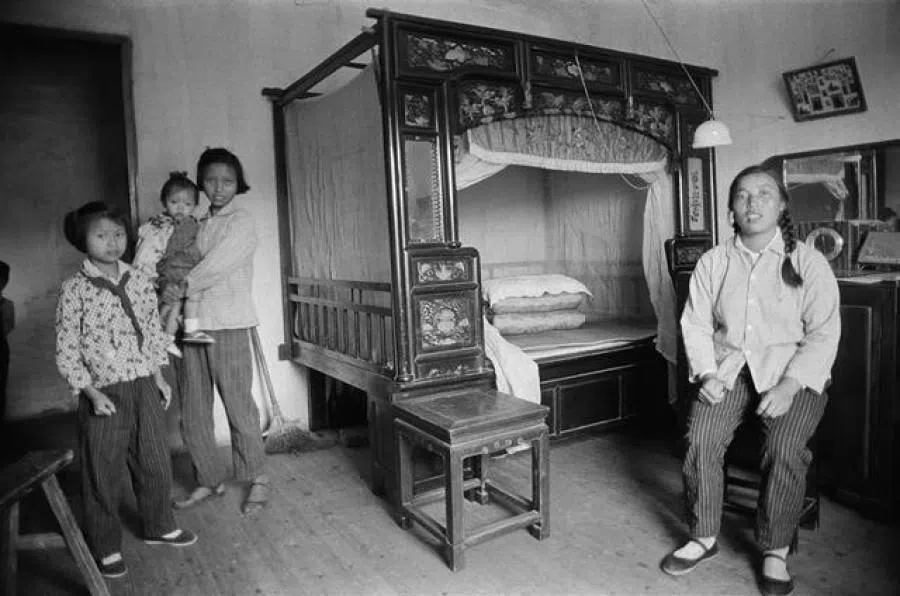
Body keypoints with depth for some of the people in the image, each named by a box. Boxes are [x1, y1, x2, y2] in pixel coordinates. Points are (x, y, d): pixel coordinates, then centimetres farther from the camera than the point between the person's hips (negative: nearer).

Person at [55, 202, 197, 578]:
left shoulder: (139, 283, 3)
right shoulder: (74, 290, -10)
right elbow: (66, 351, -8)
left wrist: (159, 377, 10)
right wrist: (92, 392, -14)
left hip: (144, 388, 4)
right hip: (103, 395, -4)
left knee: (156, 464, 15)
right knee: (103, 475, 8)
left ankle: (159, 527, 36)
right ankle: (105, 547, 27)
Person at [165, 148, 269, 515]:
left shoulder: (242, 223, -3)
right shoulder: (201, 226, 16)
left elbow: (214, 268, -13)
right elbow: (192, 271, 13)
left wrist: (180, 288, -3)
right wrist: (176, 307, -2)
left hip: (228, 327, -6)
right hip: (193, 327, 6)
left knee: (238, 406, 0)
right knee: (192, 413, 9)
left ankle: (257, 479, 15)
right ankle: (209, 480, 25)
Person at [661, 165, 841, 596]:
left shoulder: (808, 262, -2)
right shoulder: (713, 262, 5)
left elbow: (823, 334, -6)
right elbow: (696, 323, 4)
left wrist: (788, 387, -18)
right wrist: (707, 374, -11)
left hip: (792, 371, -2)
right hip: (729, 367, 2)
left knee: (784, 449, -26)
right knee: (700, 438, -21)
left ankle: (775, 552, -3)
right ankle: (704, 537, 0)